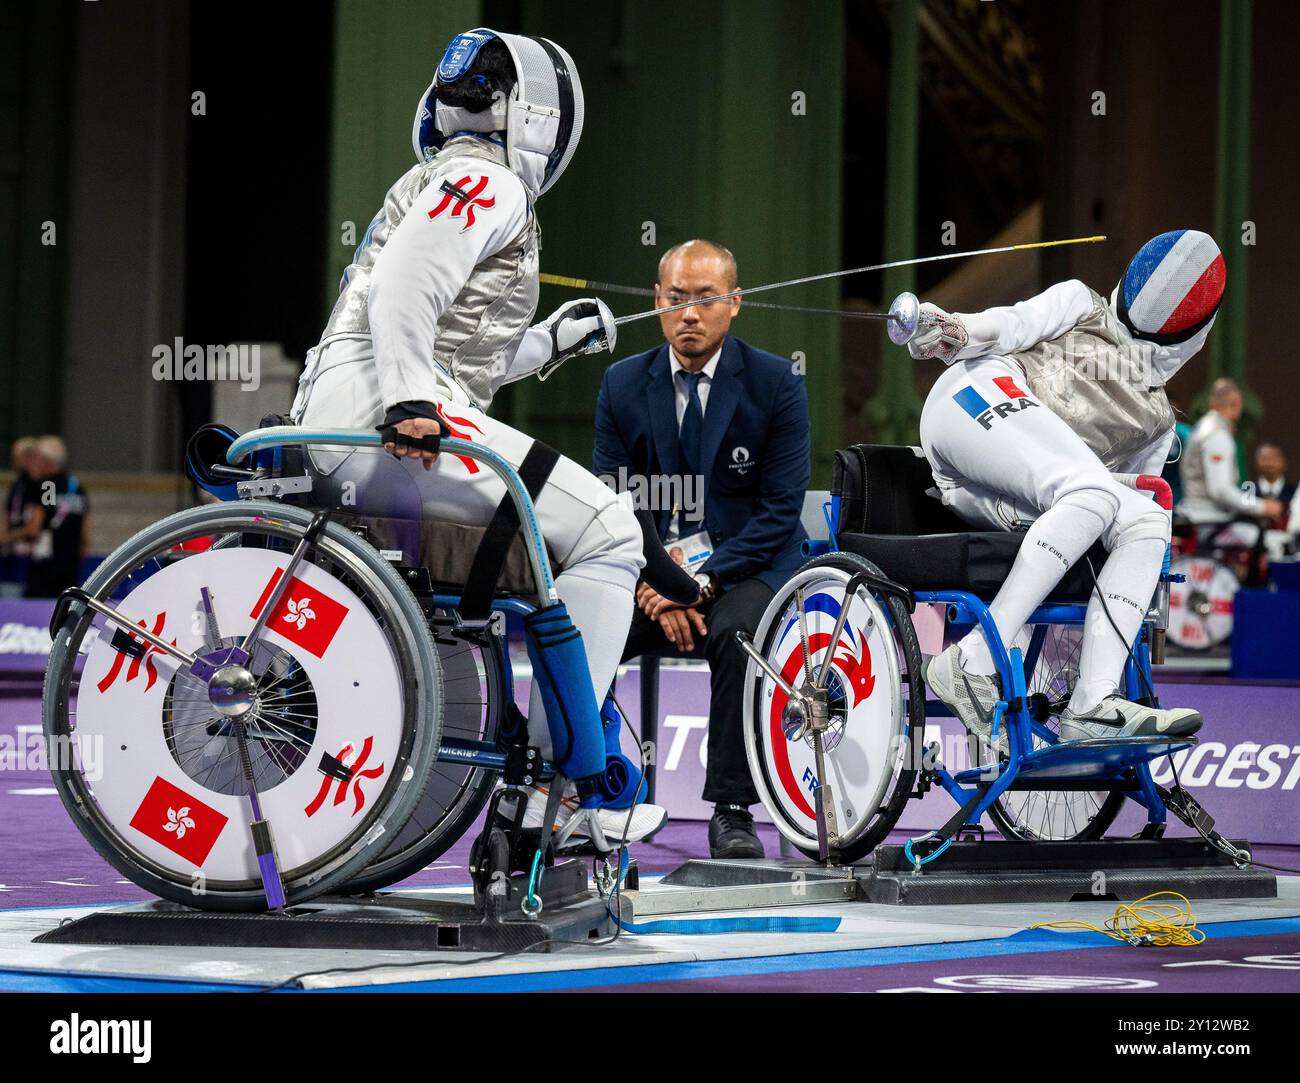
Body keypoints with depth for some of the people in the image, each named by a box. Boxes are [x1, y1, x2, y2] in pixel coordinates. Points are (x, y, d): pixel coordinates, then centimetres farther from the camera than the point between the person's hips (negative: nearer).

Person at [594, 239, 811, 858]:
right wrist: (654, 585, -15)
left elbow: (781, 509, -8)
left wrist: (702, 579, -20)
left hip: (745, 563, -3)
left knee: (735, 633, -36)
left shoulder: (775, 384, -4)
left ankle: (732, 812, -26)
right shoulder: (622, 384, 4)